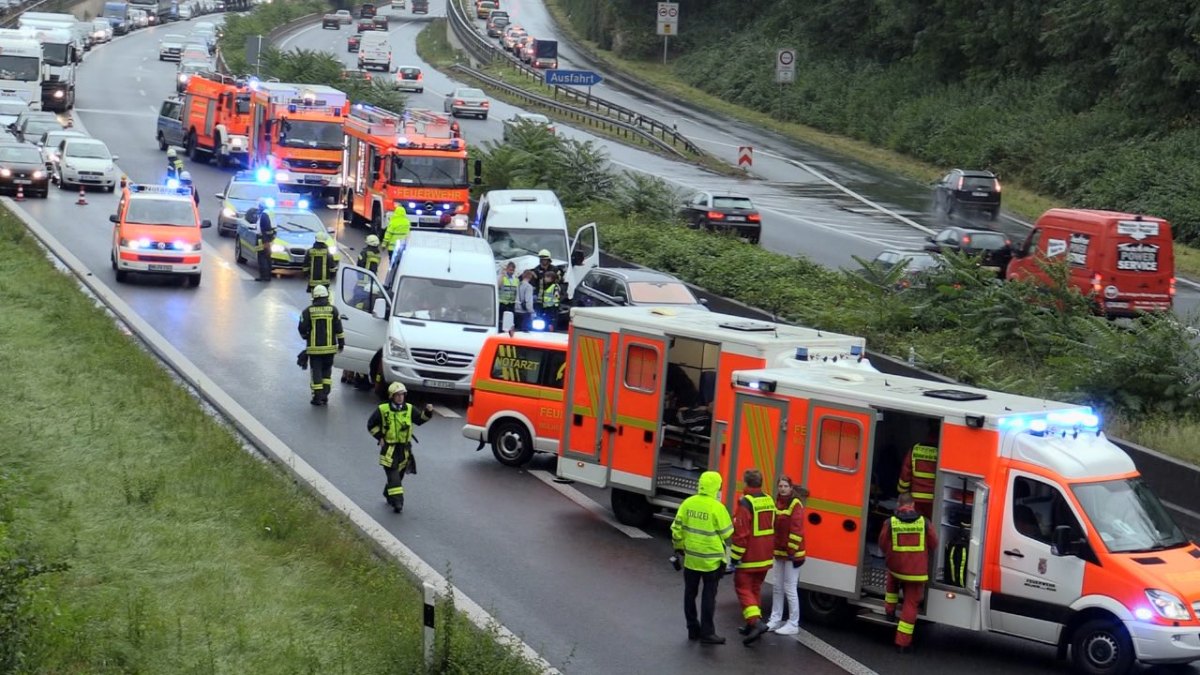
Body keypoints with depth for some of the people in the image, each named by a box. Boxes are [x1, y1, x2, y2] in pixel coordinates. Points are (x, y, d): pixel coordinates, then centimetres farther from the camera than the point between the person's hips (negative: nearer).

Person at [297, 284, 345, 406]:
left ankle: (318, 397, 0)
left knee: (316, 372, 4)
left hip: (314, 347, -2)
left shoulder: (308, 311, -4)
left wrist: (305, 337, 17)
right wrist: (341, 342, 6)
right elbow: (338, 328, -2)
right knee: (327, 371, 14)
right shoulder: (333, 310, -1)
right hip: (329, 347, 2)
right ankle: (325, 395, 9)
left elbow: (302, 328, -4)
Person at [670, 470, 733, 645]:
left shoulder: (687, 504, -2)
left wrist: (679, 548, 17)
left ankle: (693, 629, 21)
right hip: (711, 560, -4)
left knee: (690, 594, 15)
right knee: (709, 596, 4)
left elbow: (677, 528, 3)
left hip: (690, 558, 4)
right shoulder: (717, 508, -15)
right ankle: (707, 632, 5)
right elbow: (727, 534, -10)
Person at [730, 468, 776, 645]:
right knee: (755, 588, 19)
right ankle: (752, 624, 26)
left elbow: (741, 533, -20)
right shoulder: (769, 501, 8)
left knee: (743, 588, -2)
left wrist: (735, 556, -14)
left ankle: (756, 622, -19)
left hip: (749, 558, -8)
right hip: (765, 557, 8)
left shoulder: (746, 503, -18)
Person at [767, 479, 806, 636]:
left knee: (790, 589, -4)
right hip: (778, 552, 8)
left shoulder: (795, 505, -14)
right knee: (778, 587, 14)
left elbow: (797, 529, -19)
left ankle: (793, 624, 3)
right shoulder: (777, 504, 11)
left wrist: (792, 550, -22)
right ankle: (775, 620, 23)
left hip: (791, 553, -8)